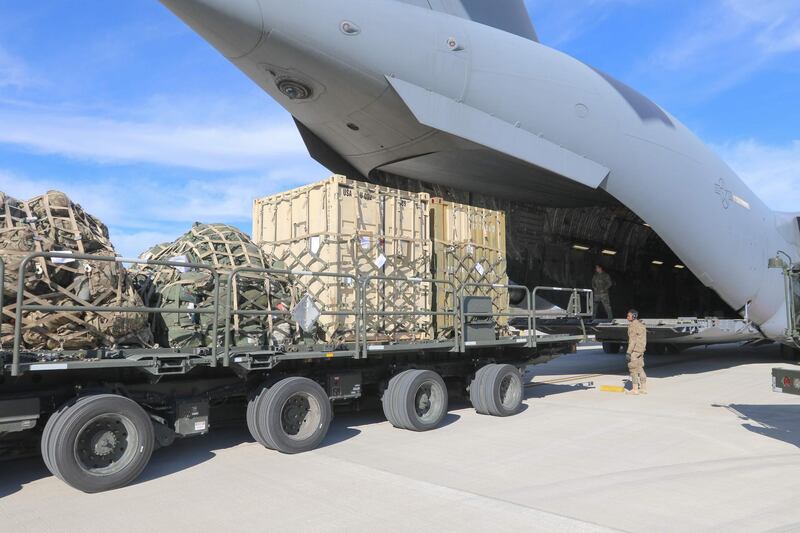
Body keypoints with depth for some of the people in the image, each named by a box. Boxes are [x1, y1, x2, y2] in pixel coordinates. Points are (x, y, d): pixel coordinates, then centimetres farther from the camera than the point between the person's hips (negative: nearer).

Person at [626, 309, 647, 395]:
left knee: (633, 369, -5)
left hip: (635, 350, -10)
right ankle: (643, 388, 15)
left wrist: (629, 352, -21)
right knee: (640, 369, 13)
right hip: (640, 351, 10)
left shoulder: (633, 325, -14)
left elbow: (632, 340, -20)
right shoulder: (641, 325, 16)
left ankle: (635, 389, -5)